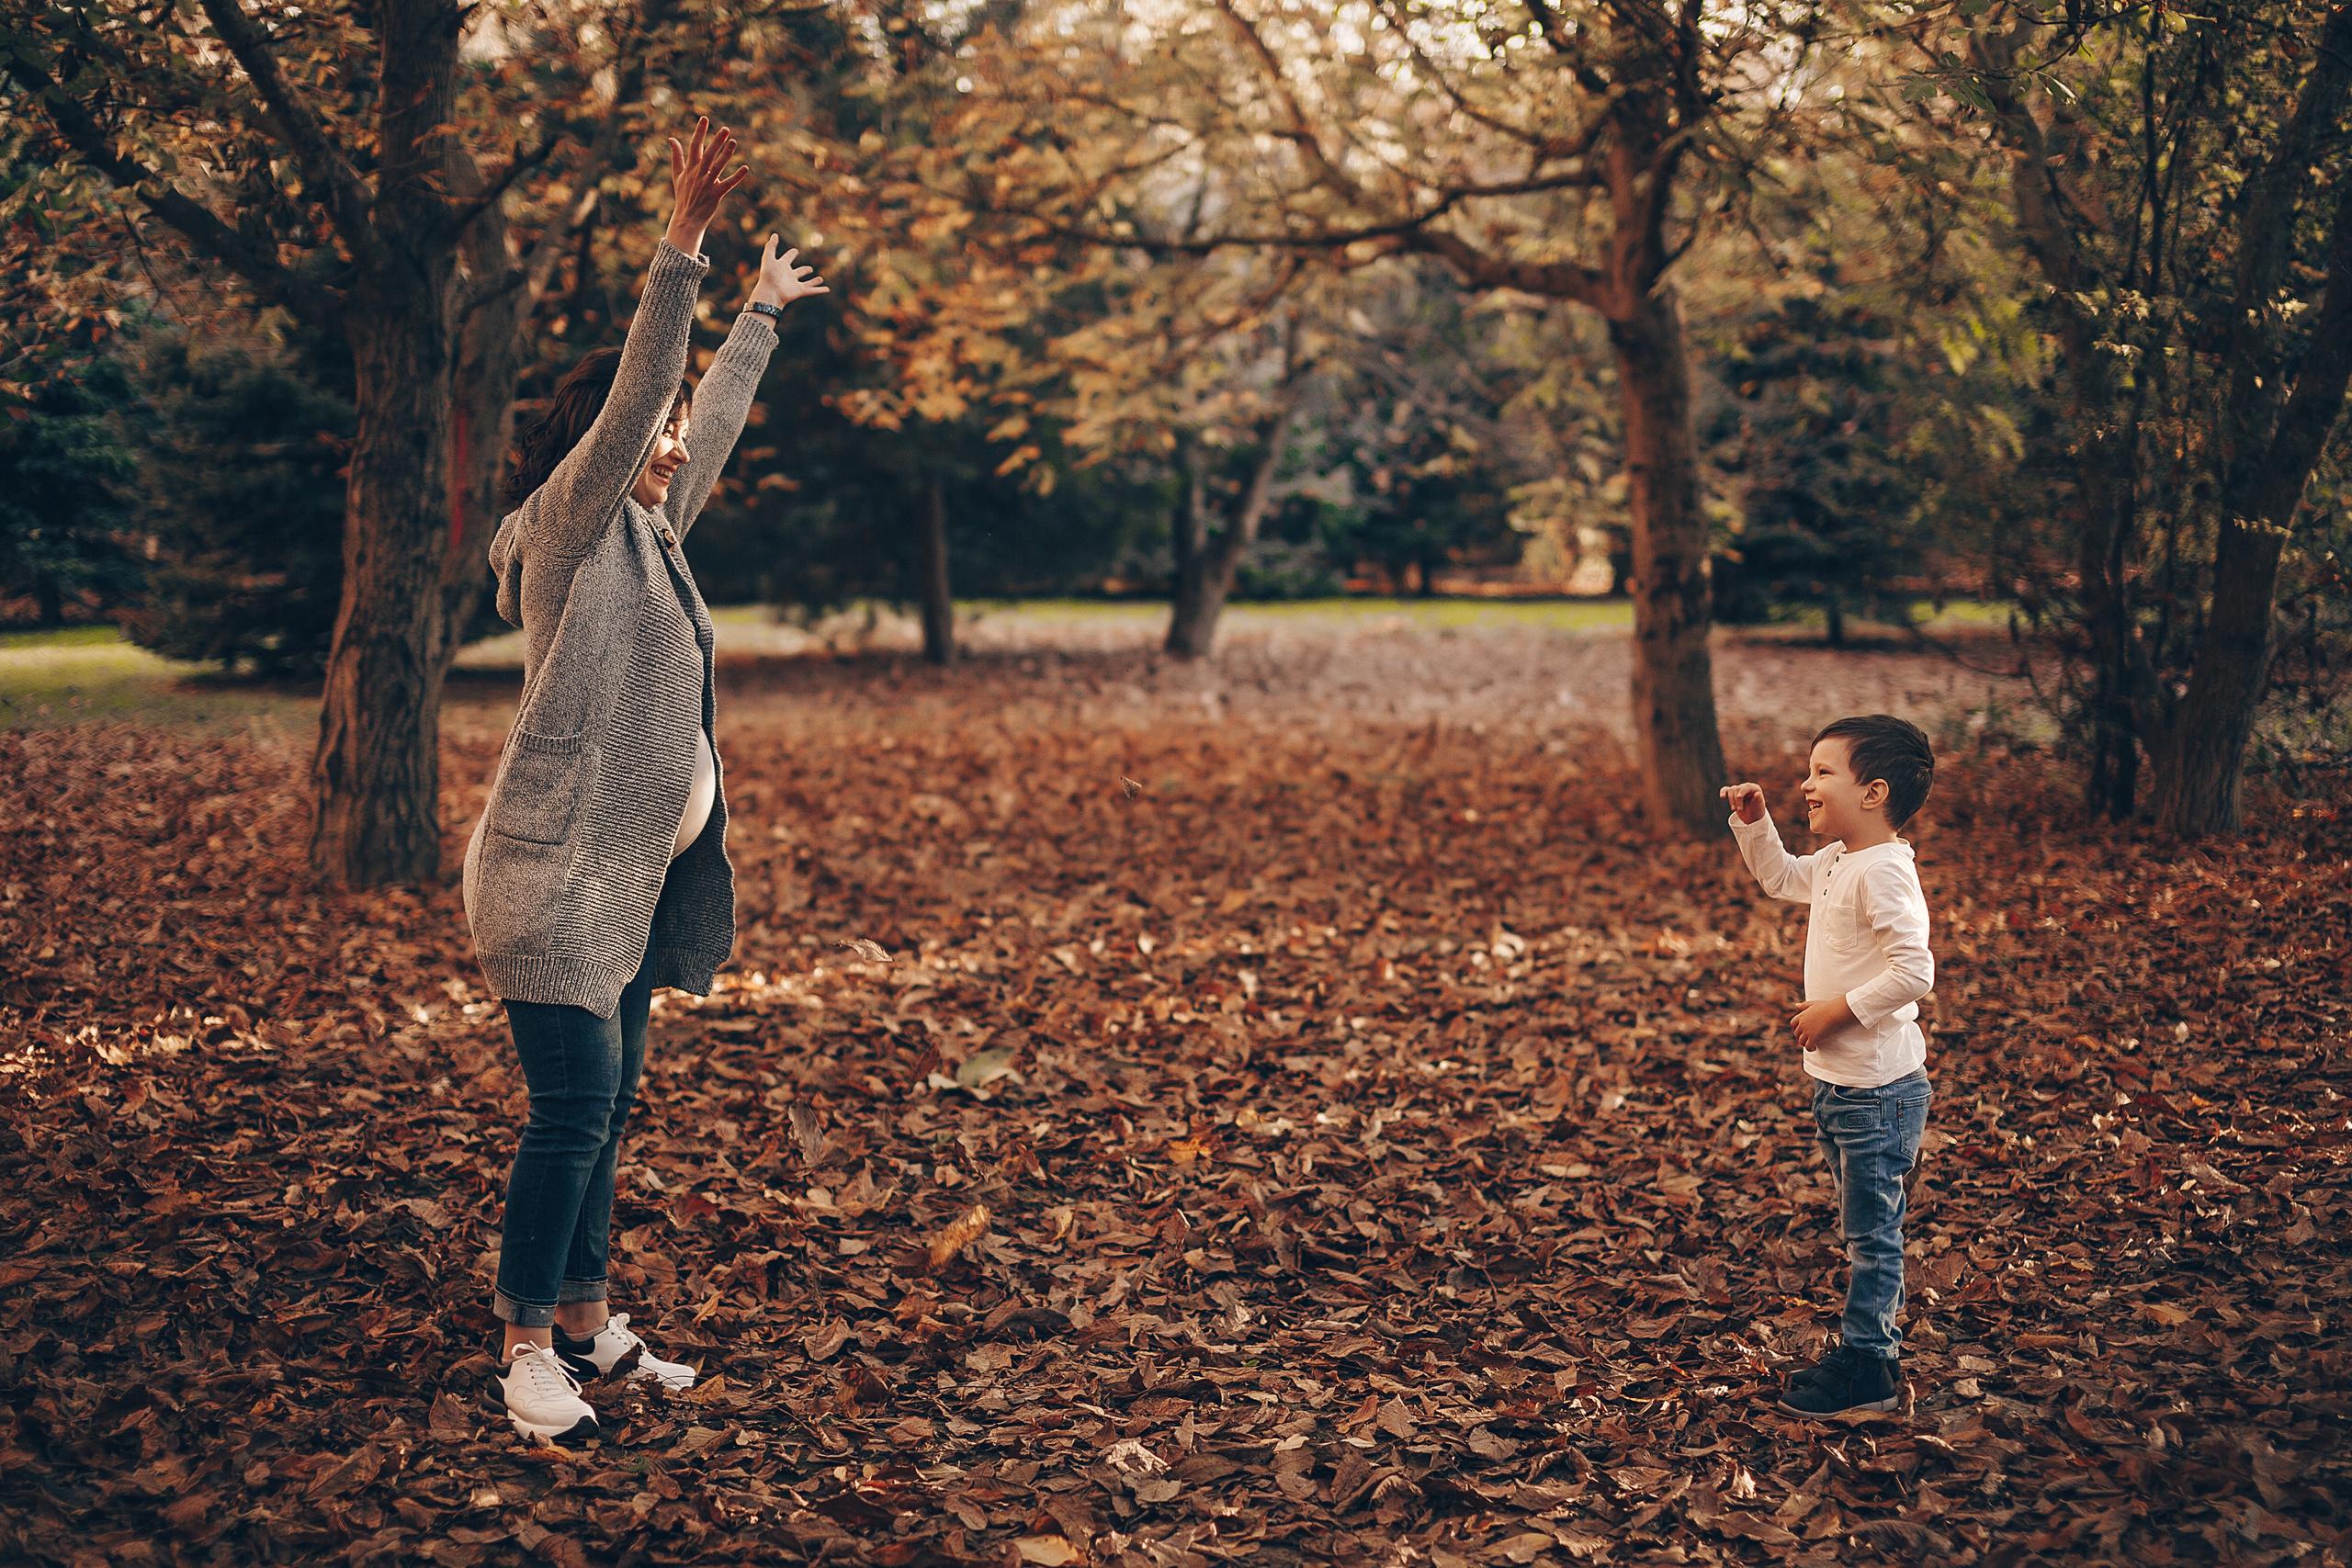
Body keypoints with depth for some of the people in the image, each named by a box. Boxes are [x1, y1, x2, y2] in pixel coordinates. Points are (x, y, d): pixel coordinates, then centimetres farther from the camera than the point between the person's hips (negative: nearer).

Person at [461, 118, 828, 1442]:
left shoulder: (652, 535, 15)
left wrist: (763, 315, 39)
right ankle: (526, 1346, 1)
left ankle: (584, 1318, 21)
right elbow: (635, 392, -21)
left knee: (605, 1108, 12)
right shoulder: (570, 528, -8)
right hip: (556, 871, -9)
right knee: (574, 1107, -9)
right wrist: (684, 244, -27)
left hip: (635, 875, 9)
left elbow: (713, 419, 28)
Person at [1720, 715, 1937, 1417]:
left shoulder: (1883, 871, -22)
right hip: (1839, 1081, 10)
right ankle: (1879, 1340, 30)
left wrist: (1840, 1009, -22)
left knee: (1871, 1229, 0)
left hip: (1878, 1089, -10)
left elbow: (1913, 970, -28)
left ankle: (1865, 1366, 9)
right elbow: (1781, 875, 29)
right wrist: (1753, 823, 14)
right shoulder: (1835, 863, 9)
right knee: (1866, 1227, 19)